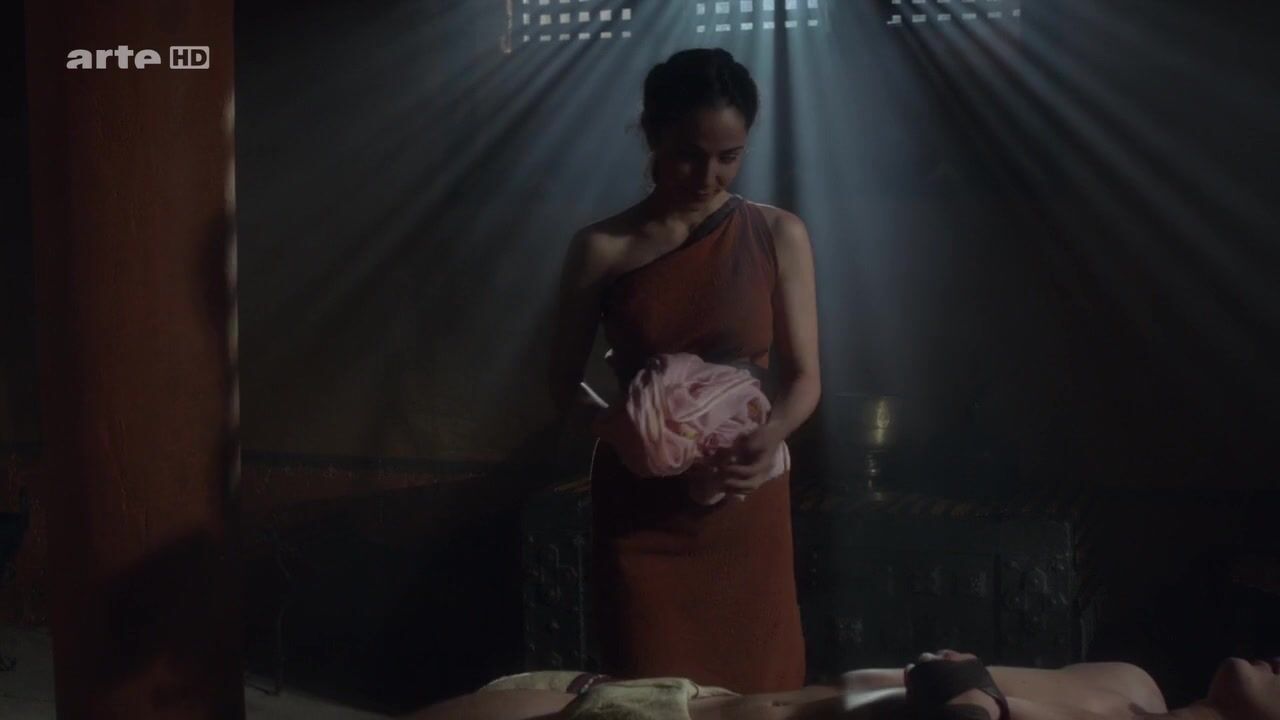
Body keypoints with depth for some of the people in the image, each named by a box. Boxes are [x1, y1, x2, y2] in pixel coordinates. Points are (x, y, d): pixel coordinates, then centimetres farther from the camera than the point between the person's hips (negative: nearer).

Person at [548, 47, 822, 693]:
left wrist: (770, 438, -22)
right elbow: (565, 383, 0)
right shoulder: (601, 248, -5)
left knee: (761, 689, 8)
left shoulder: (779, 236, -3)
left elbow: (804, 377, -2)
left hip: (746, 505, 1)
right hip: (638, 505, -1)